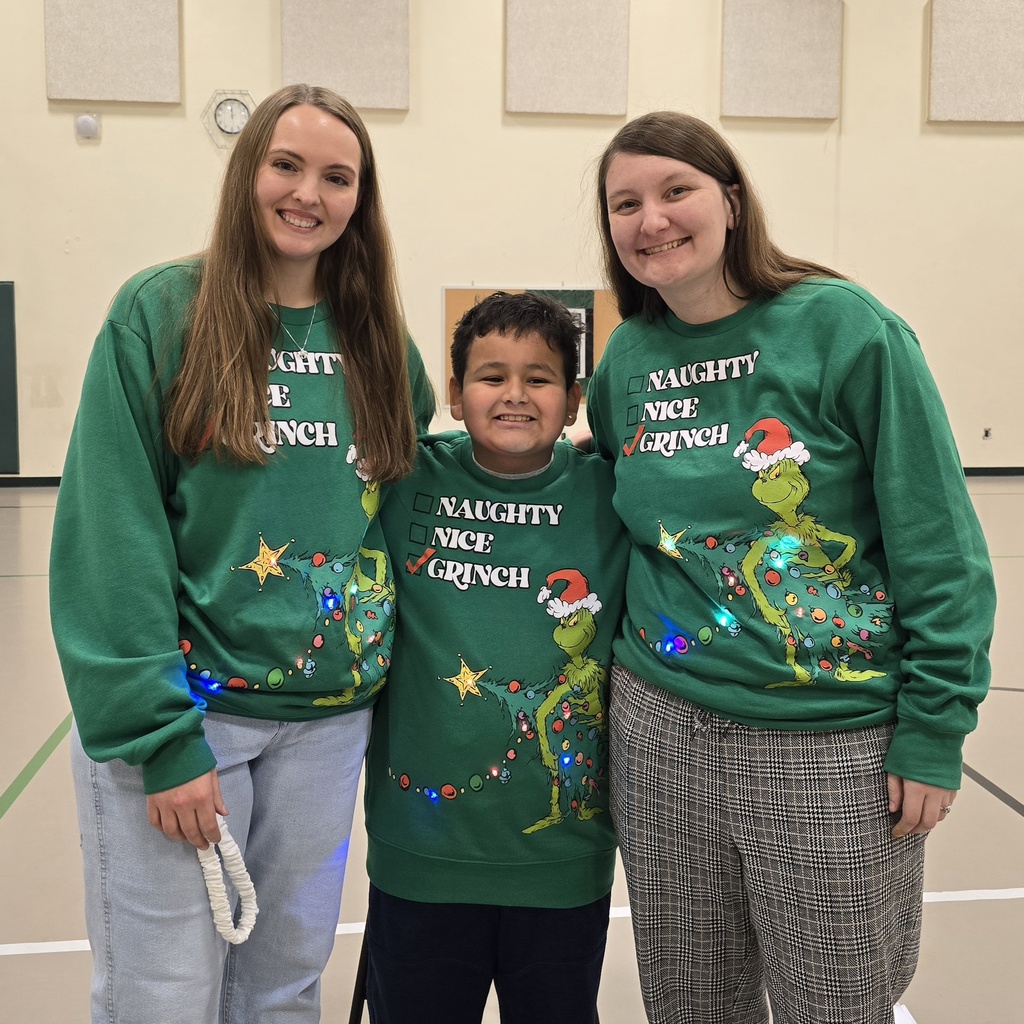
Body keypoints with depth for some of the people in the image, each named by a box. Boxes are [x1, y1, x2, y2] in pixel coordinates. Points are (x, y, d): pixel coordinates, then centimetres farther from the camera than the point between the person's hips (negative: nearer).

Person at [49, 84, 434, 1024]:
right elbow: (115, 527, -12)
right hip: (182, 708, -4)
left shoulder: (378, 338, 6)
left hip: (330, 717, 4)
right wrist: (158, 733, -16)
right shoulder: (162, 312, -7)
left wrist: (381, 667, 5)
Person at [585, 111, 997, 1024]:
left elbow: (940, 547, -10)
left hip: (838, 744, -4)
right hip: (662, 731, 4)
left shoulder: (845, 328, -10)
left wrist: (934, 731, -11)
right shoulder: (628, 358, 4)